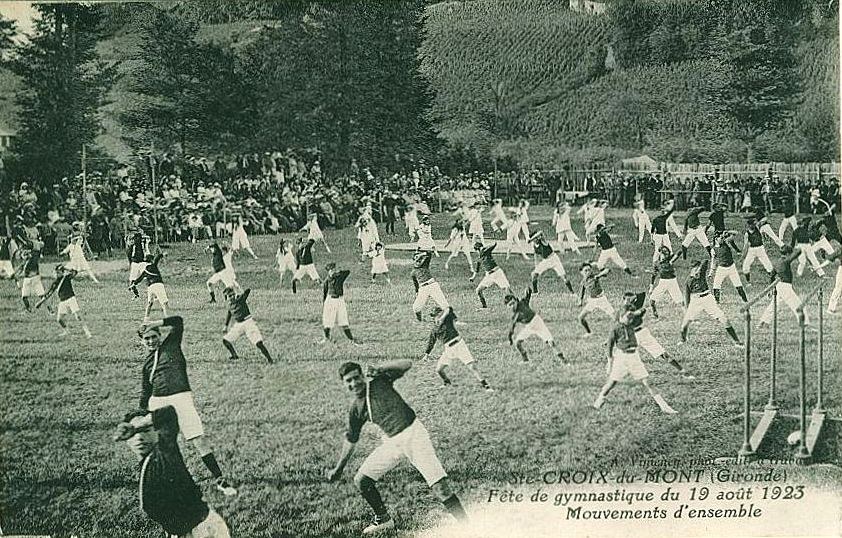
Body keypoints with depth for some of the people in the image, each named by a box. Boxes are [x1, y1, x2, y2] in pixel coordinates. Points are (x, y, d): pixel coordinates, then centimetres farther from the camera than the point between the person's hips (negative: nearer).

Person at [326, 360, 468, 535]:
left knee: (439, 485, -16)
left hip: (413, 434, -6)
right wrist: (338, 468, 22)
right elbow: (350, 439, 20)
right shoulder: (356, 408, 9)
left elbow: (406, 364, -9)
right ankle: (383, 520, 24)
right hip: (391, 443, 6)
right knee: (361, 480, 4)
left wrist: (380, 369, -20)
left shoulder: (380, 382, -2)